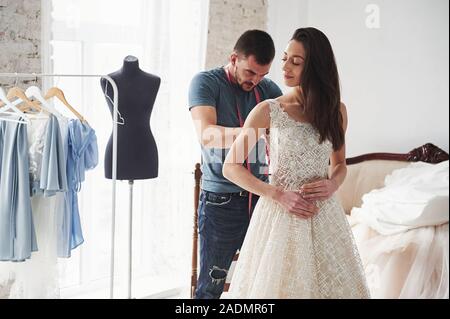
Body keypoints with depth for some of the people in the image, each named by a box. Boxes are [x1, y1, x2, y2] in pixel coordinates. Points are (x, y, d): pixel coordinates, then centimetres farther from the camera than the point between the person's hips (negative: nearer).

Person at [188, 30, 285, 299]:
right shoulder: (206, 83, -5)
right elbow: (207, 135, -22)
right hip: (221, 200, -4)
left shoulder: (269, 90, 9)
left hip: (261, 198, 4)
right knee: (211, 285, 2)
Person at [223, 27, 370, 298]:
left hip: (324, 213, 3)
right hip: (281, 213, -3)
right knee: (278, 284, 4)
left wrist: (333, 184, -6)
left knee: (332, 282, 7)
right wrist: (278, 195, -14)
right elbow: (231, 167, -4)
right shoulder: (269, 110, -5)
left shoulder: (336, 110, 3)